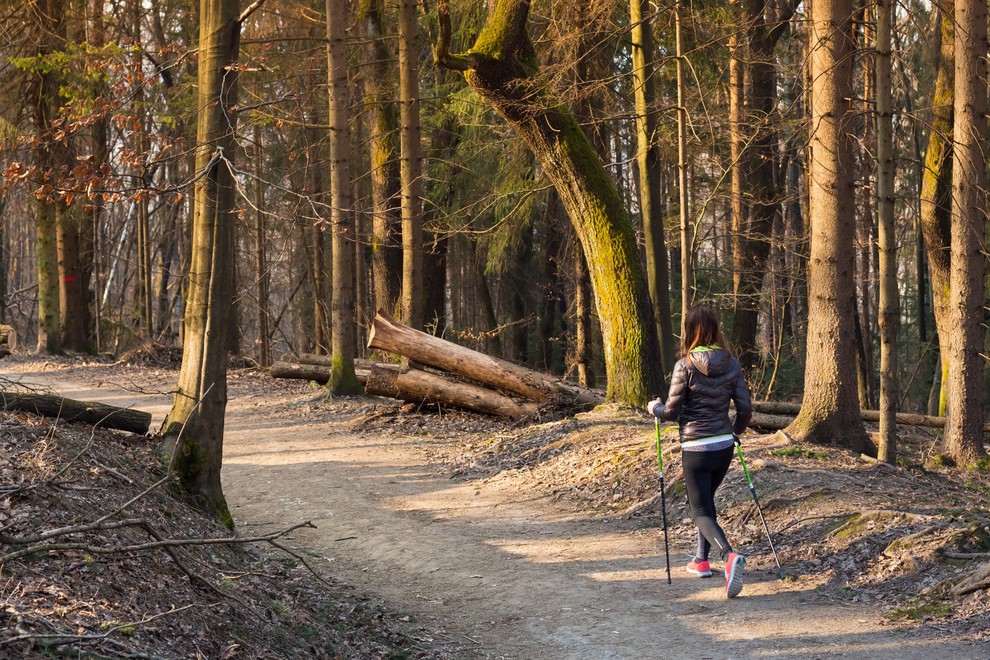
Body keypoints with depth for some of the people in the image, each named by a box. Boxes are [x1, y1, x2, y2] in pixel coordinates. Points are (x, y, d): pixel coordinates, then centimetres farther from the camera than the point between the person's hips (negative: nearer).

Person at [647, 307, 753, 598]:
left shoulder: (685, 366, -14)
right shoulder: (731, 364, 0)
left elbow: (672, 411, -11)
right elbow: (745, 408, 2)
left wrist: (654, 407, 11)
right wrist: (735, 433, 21)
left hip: (696, 448, -5)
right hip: (724, 445, 5)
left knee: (701, 512, -2)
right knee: (704, 500, 27)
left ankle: (730, 555, -28)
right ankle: (701, 559, 32)